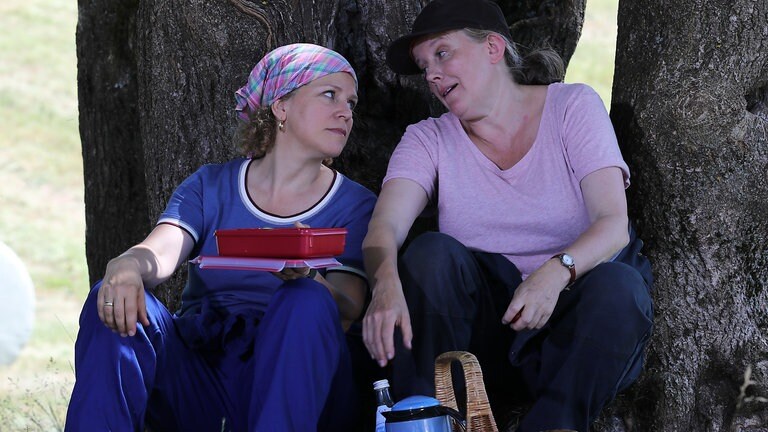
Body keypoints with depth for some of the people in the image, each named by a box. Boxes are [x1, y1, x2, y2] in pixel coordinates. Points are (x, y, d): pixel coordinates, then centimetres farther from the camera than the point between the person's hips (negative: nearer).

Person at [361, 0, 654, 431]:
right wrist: (386, 284, -39)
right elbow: (385, 225, -14)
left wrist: (557, 271, -35)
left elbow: (614, 224, -13)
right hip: (484, 323, 2)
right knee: (432, 253, -24)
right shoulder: (430, 139, 5)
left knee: (618, 286, -31)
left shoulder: (573, 106, -1)